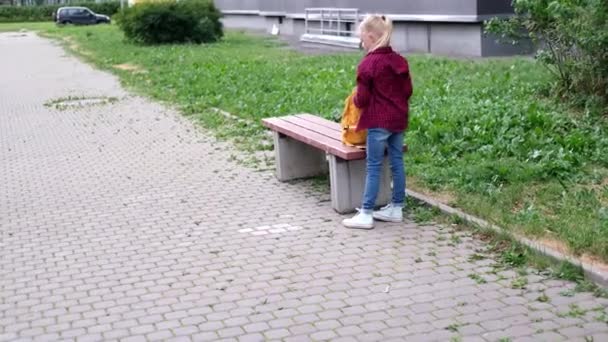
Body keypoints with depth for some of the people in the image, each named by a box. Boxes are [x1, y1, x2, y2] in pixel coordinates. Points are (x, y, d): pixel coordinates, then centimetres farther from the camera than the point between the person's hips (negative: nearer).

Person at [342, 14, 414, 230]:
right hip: (398, 119, 7)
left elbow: (362, 99, -13)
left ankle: (366, 215, -1)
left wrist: (355, 100, 8)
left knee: (373, 167, -4)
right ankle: (397, 208, 19)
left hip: (378, 122, -7)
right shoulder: (400, 61, 7)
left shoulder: (368, 64, -15)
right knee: (397, 163, 12)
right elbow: (408, 90, 12)